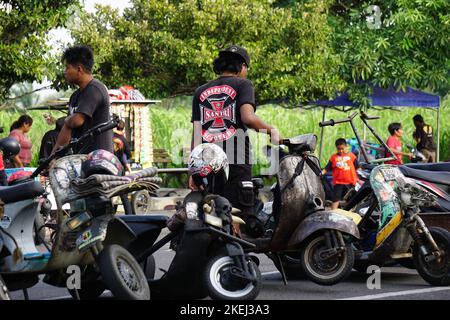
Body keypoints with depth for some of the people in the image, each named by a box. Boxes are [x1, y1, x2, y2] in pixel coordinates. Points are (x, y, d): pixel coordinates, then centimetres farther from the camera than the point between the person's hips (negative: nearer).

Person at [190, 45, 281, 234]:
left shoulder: (201, 91, 18)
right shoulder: (242, 84, 5)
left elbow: (196, 132, 11)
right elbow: (248, 117, -13)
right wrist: (271, 130, 2)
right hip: (236, 162, -5)